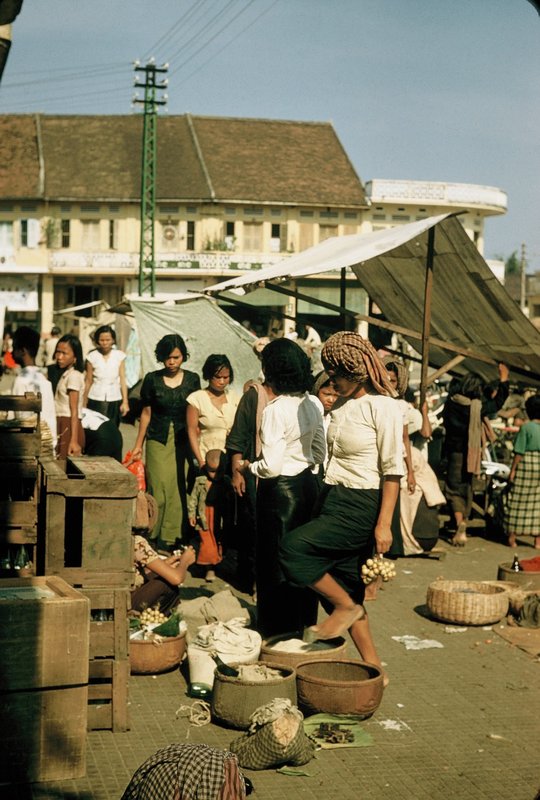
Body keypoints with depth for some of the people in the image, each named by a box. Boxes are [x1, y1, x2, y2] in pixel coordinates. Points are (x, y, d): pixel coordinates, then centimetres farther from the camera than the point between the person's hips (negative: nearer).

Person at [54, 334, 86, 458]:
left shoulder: (73, 376, -11)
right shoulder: (64, 374, 15)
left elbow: (74, 411, -16)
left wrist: (74, 440, -20)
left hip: (69, 428, -8)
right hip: (62, 425, 8)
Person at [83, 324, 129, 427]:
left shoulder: (119, 356, 1)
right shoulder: (92, 357, 0)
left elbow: (122, 380, 1)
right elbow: (88, 381, 6)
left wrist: (125, 401, -5)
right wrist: (84, 403, 6)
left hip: (114, 400, 1)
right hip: (96, 400, -1)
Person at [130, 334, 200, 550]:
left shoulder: (192, 379, 4)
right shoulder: (152, 379, 2)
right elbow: (146, 413, 7)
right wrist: (138, 444, 8)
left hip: (183, 440, 1)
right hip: (158, 439, -1)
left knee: (178, 488, -2)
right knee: (159, 488, -5)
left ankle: (171, 537, 7)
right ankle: (156, 538, 7)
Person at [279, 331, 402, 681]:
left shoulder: (383, 406, -11)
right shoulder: (341, 407, 13)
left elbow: (393, 469, -14)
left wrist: (384, 524, -19)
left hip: (360, 507, -8)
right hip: (333, 500, 9)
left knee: (293, 547, -21)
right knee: (344, 585, 7)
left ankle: (346, 607, -2)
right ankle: (373, 667, 16)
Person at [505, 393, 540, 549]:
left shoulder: (526, 427, -11)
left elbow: (519, 452, -13)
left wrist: (513, 469, -8)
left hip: (526, 465, -4)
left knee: (517, 501, 6)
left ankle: (512, 537, 11)